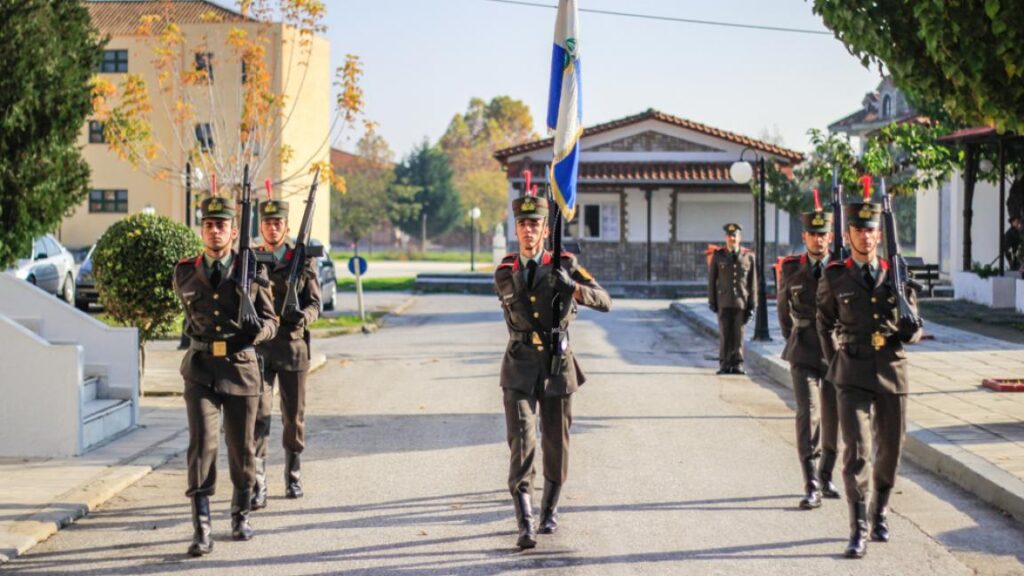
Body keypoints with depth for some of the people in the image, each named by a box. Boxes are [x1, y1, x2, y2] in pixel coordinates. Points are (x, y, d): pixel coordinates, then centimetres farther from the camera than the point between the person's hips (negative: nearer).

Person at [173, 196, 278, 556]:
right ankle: (202, 530, -13)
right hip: (201, 370, 0)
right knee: (202, 445, -13)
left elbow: (271, 321, 2)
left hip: (242, 370, 0)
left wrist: (258, 330, -17)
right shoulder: (185, 273, 5)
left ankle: (241, 516, 32)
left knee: (242, 449, 10)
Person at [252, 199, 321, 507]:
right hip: (258, 348, -1)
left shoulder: (303, 259, 4)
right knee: (258, 415, -11)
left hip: (294, 346, 1)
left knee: (294, 416, 10)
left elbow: (315, 302, 3)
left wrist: (304, 316, -19)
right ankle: (256, 486, -13)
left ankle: (293, 477, 28)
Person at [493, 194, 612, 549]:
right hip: (520, 368, -1)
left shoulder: (565, 264, -2)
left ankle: (550, 509, 34)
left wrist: (573, 287, -27)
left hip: (558, 366, 1)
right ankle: (525, 524, -18)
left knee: (556, 443, 11)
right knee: (522, 443, -15)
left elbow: (605, 302, -8)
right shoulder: (504, 274, 1)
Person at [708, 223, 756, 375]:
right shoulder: (717, 256, 5)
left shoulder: (748, 257, 5)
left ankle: (737, 364, 8)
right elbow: (711, 280, 7)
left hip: (741, 302, 0)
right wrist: (712, 301, 2)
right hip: (724, 302, 0)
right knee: (724, 334, 1)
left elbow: (752, 282, 6)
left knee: (738, 334, 1)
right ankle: (724, 365, 6)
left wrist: (752, 305, 3)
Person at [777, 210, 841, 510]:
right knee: (808, 414, -14)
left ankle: (825, 477, 29)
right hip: (804, 355, -1)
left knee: (833, 418, 10)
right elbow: (783, 308, 18)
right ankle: (811, 487, -15)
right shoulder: (790, 270, 2)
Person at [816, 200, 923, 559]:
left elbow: (915, 329, 9)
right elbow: (825, 323, 17)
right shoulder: (834, 278, 0)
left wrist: (909, 329, -13)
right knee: (856, 451, -13)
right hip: (854, 377, -3)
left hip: (892, 372, 3)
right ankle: (859, 532, -12)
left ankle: (881, 513, 35)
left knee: (890, 448, 12)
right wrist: (834, 362, 11)